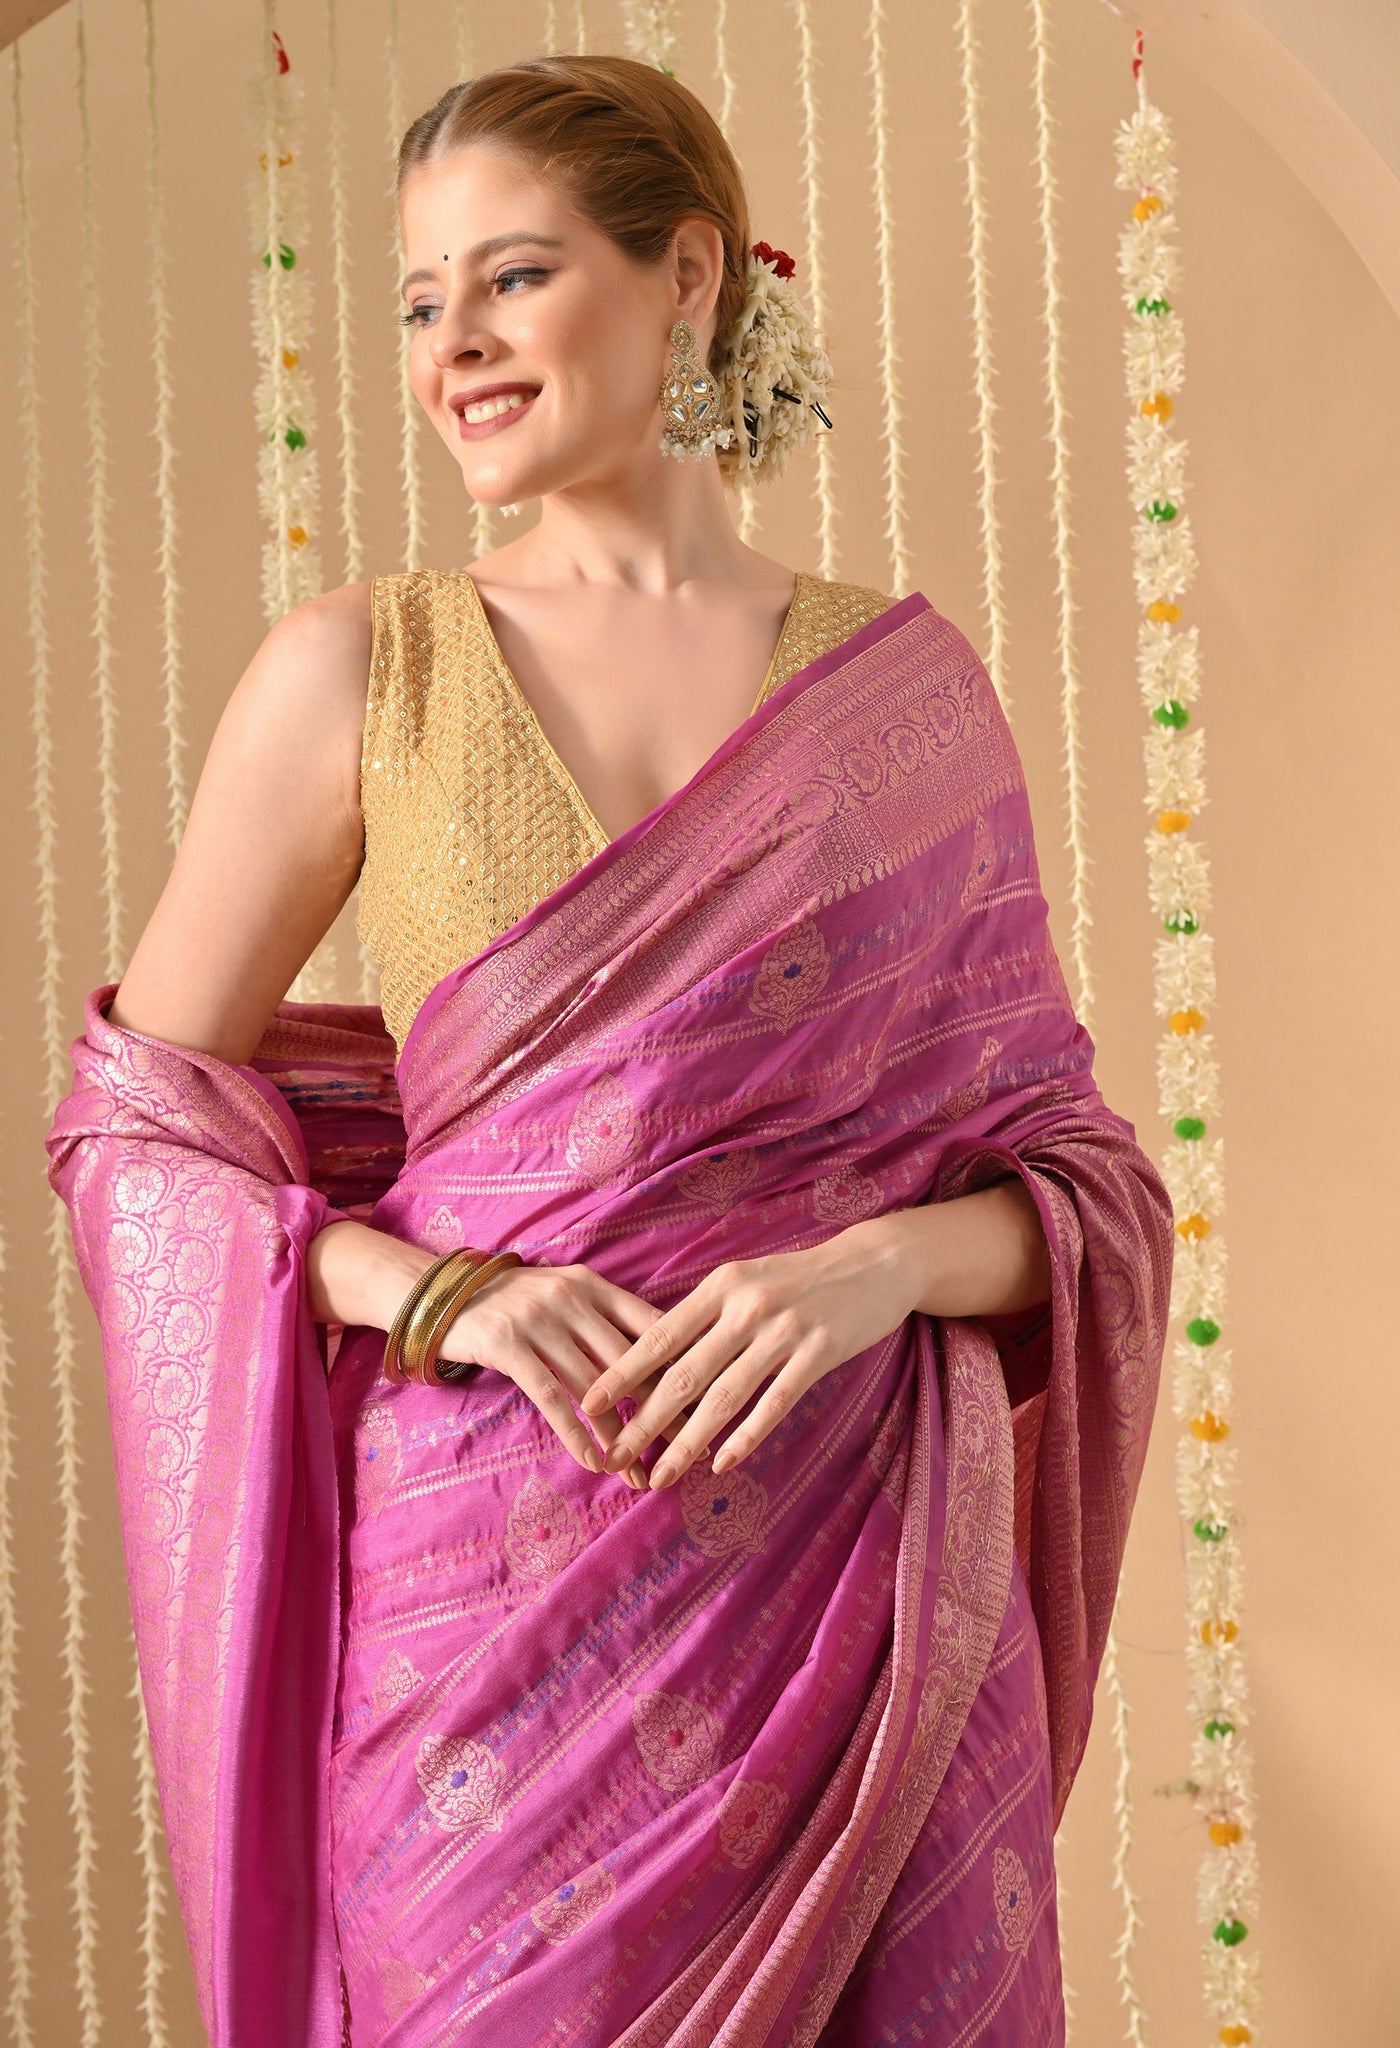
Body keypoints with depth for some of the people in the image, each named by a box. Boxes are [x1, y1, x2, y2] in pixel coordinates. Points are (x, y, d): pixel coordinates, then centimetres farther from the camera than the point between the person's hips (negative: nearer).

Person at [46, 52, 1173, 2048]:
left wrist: (882, 1262, -15)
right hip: (496, 1578, -1)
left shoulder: (909, 682, 4)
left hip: (860, 1581, 1)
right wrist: (429, 1290, -13)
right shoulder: (359, 668, 1)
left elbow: (1074, 1165, 6)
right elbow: (131, 1126, 3)